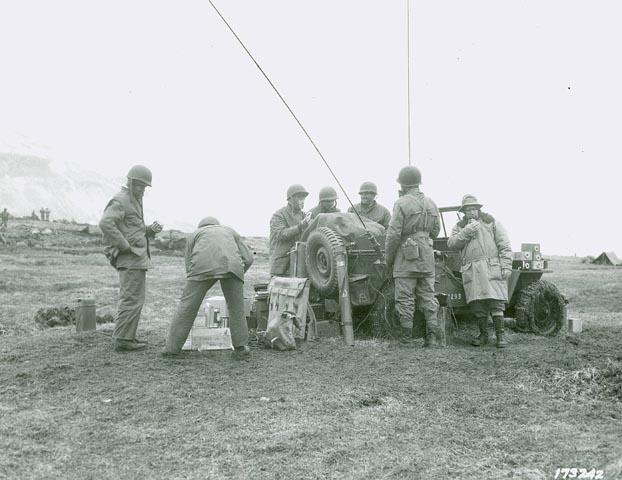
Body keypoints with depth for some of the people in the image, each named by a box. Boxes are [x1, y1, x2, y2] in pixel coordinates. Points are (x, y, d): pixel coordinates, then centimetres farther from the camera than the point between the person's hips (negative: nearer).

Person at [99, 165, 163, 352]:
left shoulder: (134, 203, 21)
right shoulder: (120, 200, -11)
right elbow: (105, 223, -27)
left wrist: (152, 229, 4)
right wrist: (125, 245, -23)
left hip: (136, 257, 10)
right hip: (130, 258, -10)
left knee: (132, 299, 13)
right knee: (133, 299, -8)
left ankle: (127, 337, 18)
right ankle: (122, 340, -4)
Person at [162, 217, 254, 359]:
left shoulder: (195, 234, 34)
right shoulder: (230, 231, 37)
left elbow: (189, 266, 26)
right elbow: (248, 258, 24)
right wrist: (238, 275, 38)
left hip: (203, 266, -1)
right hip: (232, 264, 1)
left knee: (187, 305, 8)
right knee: (236, 307, 15)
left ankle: (172, 347, 12)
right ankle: (240, 348, 17)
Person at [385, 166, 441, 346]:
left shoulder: (402, 203, -8)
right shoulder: (430, 203, 12)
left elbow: (394, 233, -12)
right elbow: (435, 231, 17)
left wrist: (388, 258, -3)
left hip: (406, 257, -6)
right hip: (427, 257, 6)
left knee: (405, 297, 0)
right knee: (427, 295, 9)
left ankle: (406, 336, 3)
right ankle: (432, 334, 5)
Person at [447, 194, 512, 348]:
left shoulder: (492, 223, 11)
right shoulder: (460, 227, 18)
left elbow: (504, 246, 6)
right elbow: (451, 244, 1)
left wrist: (506, 266, -5)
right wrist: (467, 231, -10)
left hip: (491, 268, -2)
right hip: (471, 271, 2)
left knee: (496, 302, -10)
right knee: (477, 304, -1)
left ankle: (500, 335, -5)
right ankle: (483, 335, 10)